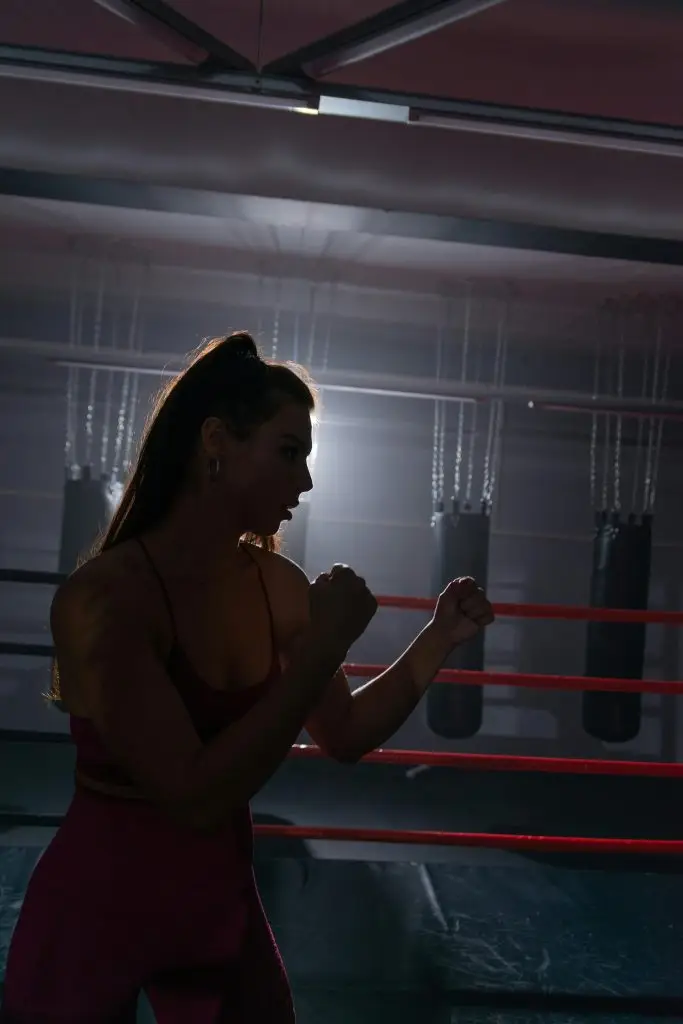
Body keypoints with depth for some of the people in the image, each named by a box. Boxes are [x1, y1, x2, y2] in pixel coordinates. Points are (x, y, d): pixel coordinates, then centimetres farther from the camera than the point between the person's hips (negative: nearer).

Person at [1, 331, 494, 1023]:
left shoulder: (277, 585, -7)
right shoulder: (103, 594, -26)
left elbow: (343, 737, 3)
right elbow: (197, 798, -32)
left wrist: (438, 641, -9)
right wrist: (324, 645, -30)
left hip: (222, 905, 6)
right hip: (93, 919, -5)